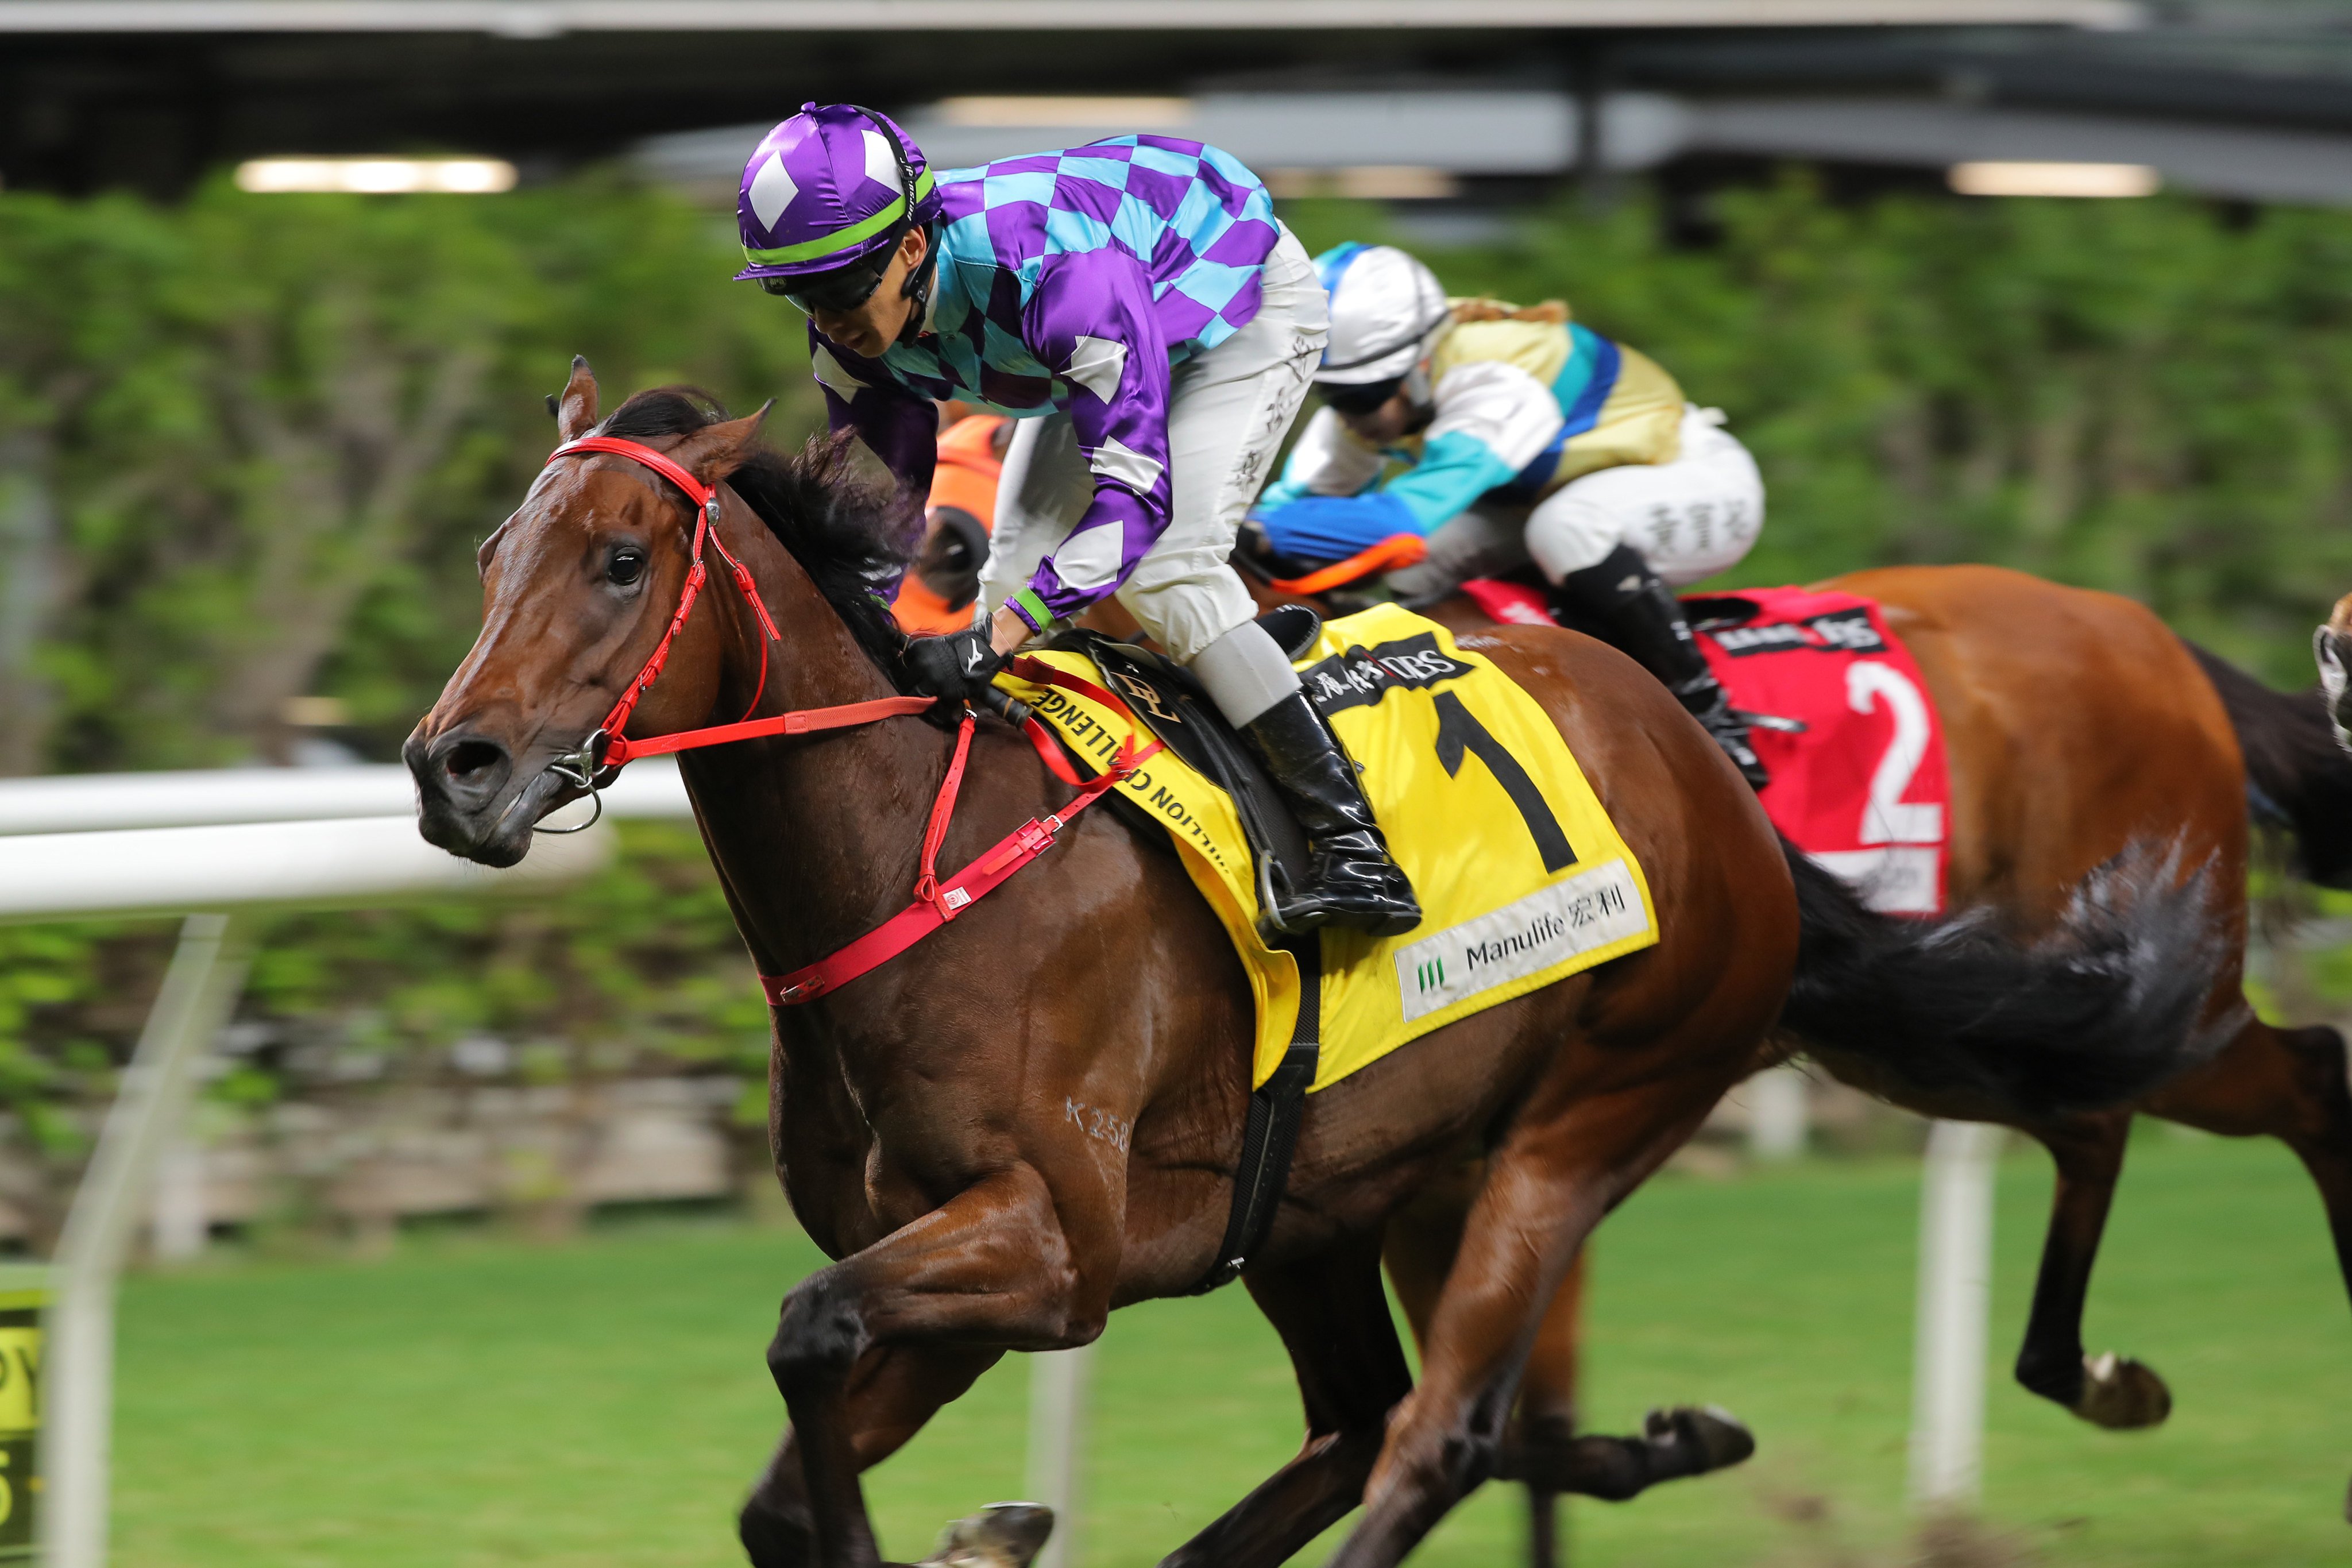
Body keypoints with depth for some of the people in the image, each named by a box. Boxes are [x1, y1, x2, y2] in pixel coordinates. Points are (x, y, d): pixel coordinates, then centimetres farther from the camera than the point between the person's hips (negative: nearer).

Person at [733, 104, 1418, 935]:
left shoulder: (1054, 269, -44)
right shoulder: (851, 327, -21)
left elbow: (1138, 489, -45)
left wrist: (991, 638, -51)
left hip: (1249, 305, -8)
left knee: (1167, 567, -24)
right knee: (1016, 570, -4)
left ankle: (1351, 841, -23)